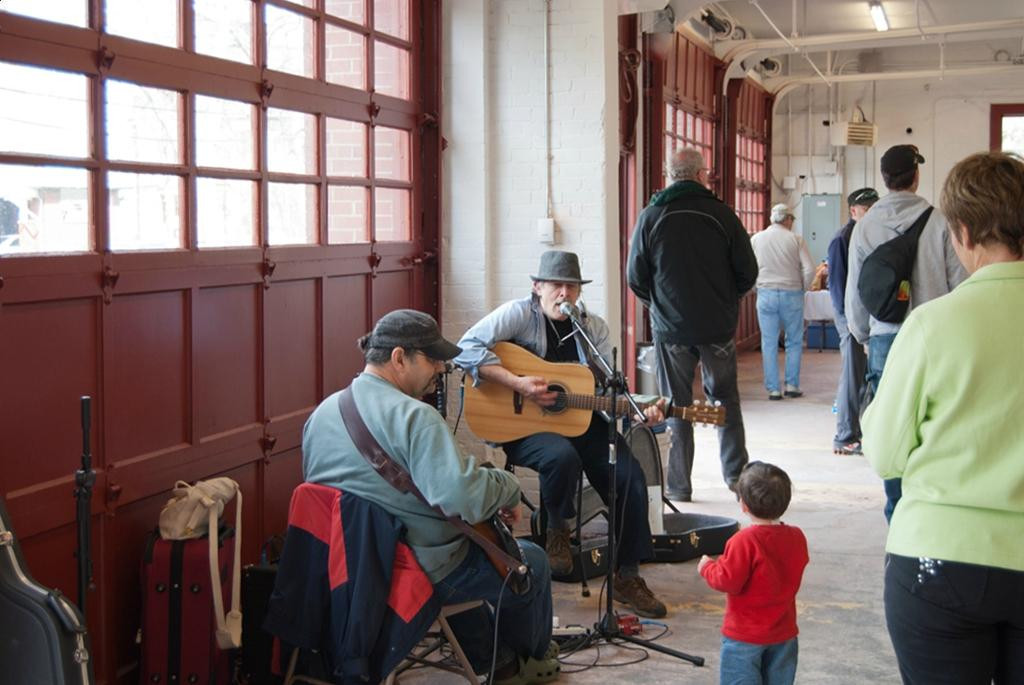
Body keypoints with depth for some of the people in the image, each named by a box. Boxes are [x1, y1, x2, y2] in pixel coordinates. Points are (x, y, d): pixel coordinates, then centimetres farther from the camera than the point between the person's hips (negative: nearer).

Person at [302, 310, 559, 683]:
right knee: (533, 562, 16)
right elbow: (462, 496, -36)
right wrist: (509, 485, -16)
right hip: (423, 574, -8)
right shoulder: (413, 416, -24)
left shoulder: (322, 412, 3)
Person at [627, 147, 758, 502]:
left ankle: (678, 485, 10)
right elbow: (748, 271, -2)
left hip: (670, 326, 0)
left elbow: (635, 276, -1)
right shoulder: (722, 214, -5)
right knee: (725, 399, 16)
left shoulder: (650, 216, -4)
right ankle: (736, 473, 16)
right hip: (718, 326, 0)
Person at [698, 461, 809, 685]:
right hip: (784, 634, 6)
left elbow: (728, 581, -23)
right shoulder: (797, 537, -4)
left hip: (745, 636, -6)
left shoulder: (744, 541, -24)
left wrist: (707, 567, -4)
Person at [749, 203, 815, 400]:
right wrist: (803, 288, 9)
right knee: (794, 342, 12)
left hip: (766, 294, 1)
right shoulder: (795, 239, -3)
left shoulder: (756, 239, 3)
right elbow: (809, 269, -7)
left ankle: (773, 389, 6)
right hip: (791, 294, -1)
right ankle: (792, 385, 12)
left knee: (769, 343, 5)